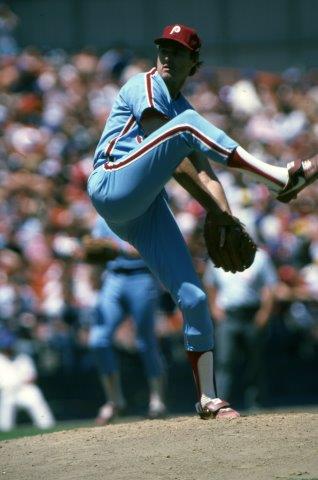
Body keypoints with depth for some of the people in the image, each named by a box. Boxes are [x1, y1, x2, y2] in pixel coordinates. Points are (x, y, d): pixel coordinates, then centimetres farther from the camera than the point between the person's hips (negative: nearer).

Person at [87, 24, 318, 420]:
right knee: (186, 125, -27)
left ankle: (207, 400, 4)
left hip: (148, 212, 8)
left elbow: (201, 167, 11)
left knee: (193, 299, -3)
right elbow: (171, 161, -8)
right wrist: (213, 208, -11)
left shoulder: (182, 108, 26)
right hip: (114, 189, -8)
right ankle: (280, 179, -39)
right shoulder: (146, 86, 2)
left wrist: (225, 213, -7)